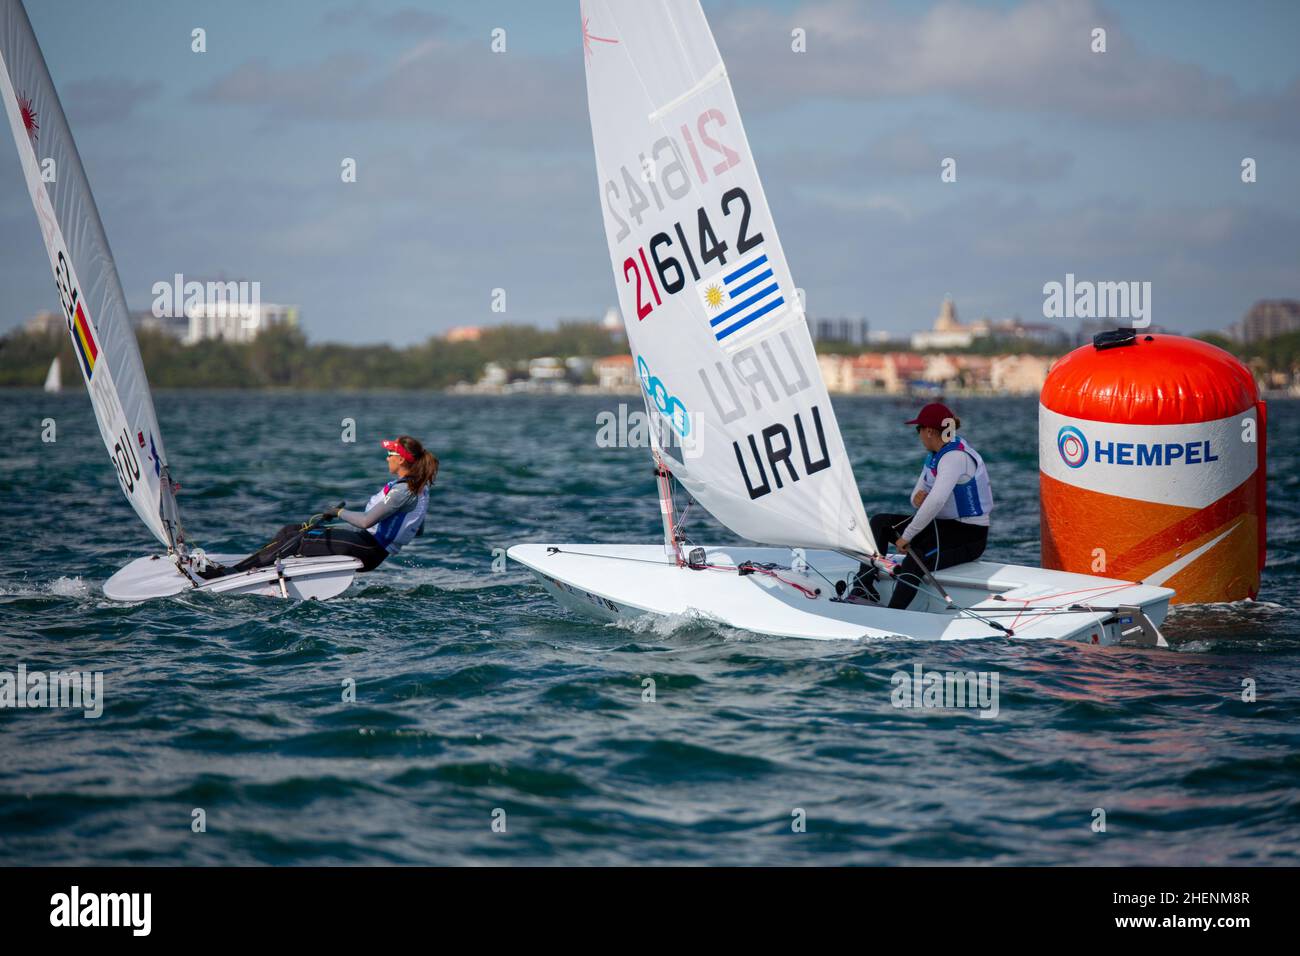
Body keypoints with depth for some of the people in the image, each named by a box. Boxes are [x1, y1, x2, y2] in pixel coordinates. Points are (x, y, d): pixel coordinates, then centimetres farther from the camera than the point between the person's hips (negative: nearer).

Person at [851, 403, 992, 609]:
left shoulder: (956, 457, -21)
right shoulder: (935, 455, 11)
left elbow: (936, 501, -33)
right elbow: (920, 495, 17)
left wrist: (907, 536, -29)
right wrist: (918, 497, -9)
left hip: (969, 537, -10)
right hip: (942, 526, 10)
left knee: (916, 558, -34)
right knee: (879, 522, -1)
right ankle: (864, 586, -11)